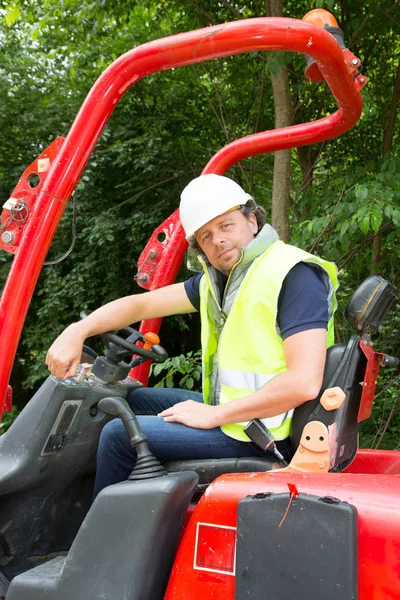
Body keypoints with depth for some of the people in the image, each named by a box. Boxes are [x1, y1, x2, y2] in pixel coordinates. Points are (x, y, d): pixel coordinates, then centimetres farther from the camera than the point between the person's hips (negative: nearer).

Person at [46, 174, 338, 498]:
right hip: (229, 405, 9)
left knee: (119, 434, -8)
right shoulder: (218, 280, 8)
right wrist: (77, 331, -5)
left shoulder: (294, 275, -19)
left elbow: (304, 382, -28)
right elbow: (143, 303, 9)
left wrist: (214, 415, -21)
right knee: (136, 400, 20)